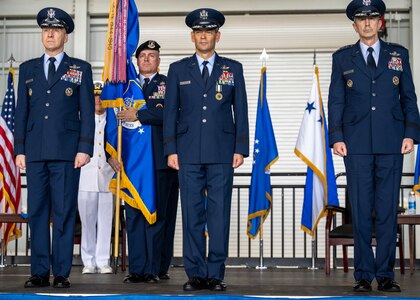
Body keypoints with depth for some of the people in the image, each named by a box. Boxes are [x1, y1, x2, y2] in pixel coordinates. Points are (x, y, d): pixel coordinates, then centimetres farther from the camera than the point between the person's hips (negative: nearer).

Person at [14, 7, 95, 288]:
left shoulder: (80, 69, 7)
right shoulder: (28, 69, 15)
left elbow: (87, 112, 3)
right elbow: (21, 111, 13)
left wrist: (84, 148, -7)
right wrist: (20, 149, 5)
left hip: (66, 152, -3)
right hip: (35, 152, 3)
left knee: (64, 213, -2)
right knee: (37, 212, 3)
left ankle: (62, 273, 2)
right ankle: (40, 272, 9)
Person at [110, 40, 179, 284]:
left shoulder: (169, 84, 7)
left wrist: (139, 115, -13)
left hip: (161, 160, -3)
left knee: (158, 213, -3)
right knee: (134, 214, 1)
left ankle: (156, 268, 1)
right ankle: (137, 269, 5)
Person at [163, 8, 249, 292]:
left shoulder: (233, 69, 10)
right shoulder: (178, 70, 10)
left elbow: (241, 111, 7)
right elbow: (170, 112, 8)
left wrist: (241, 149, -1)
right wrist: (171, 149, 0)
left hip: (222, 153, 0)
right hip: (189, 153, 1)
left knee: (220, 214, -1)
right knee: (192, 214, 1)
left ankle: (216, 274, 5)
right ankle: (196, 274, 7)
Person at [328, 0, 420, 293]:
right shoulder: (342, 58, 10)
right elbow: (335, 101, 7)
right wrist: (336, 137, -3)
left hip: (391, 143, 0)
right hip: (357, 144, 0)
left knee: (388, 210, 0)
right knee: (361, 211, 1)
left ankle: (385, 274, 8)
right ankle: (364, 275, 7)